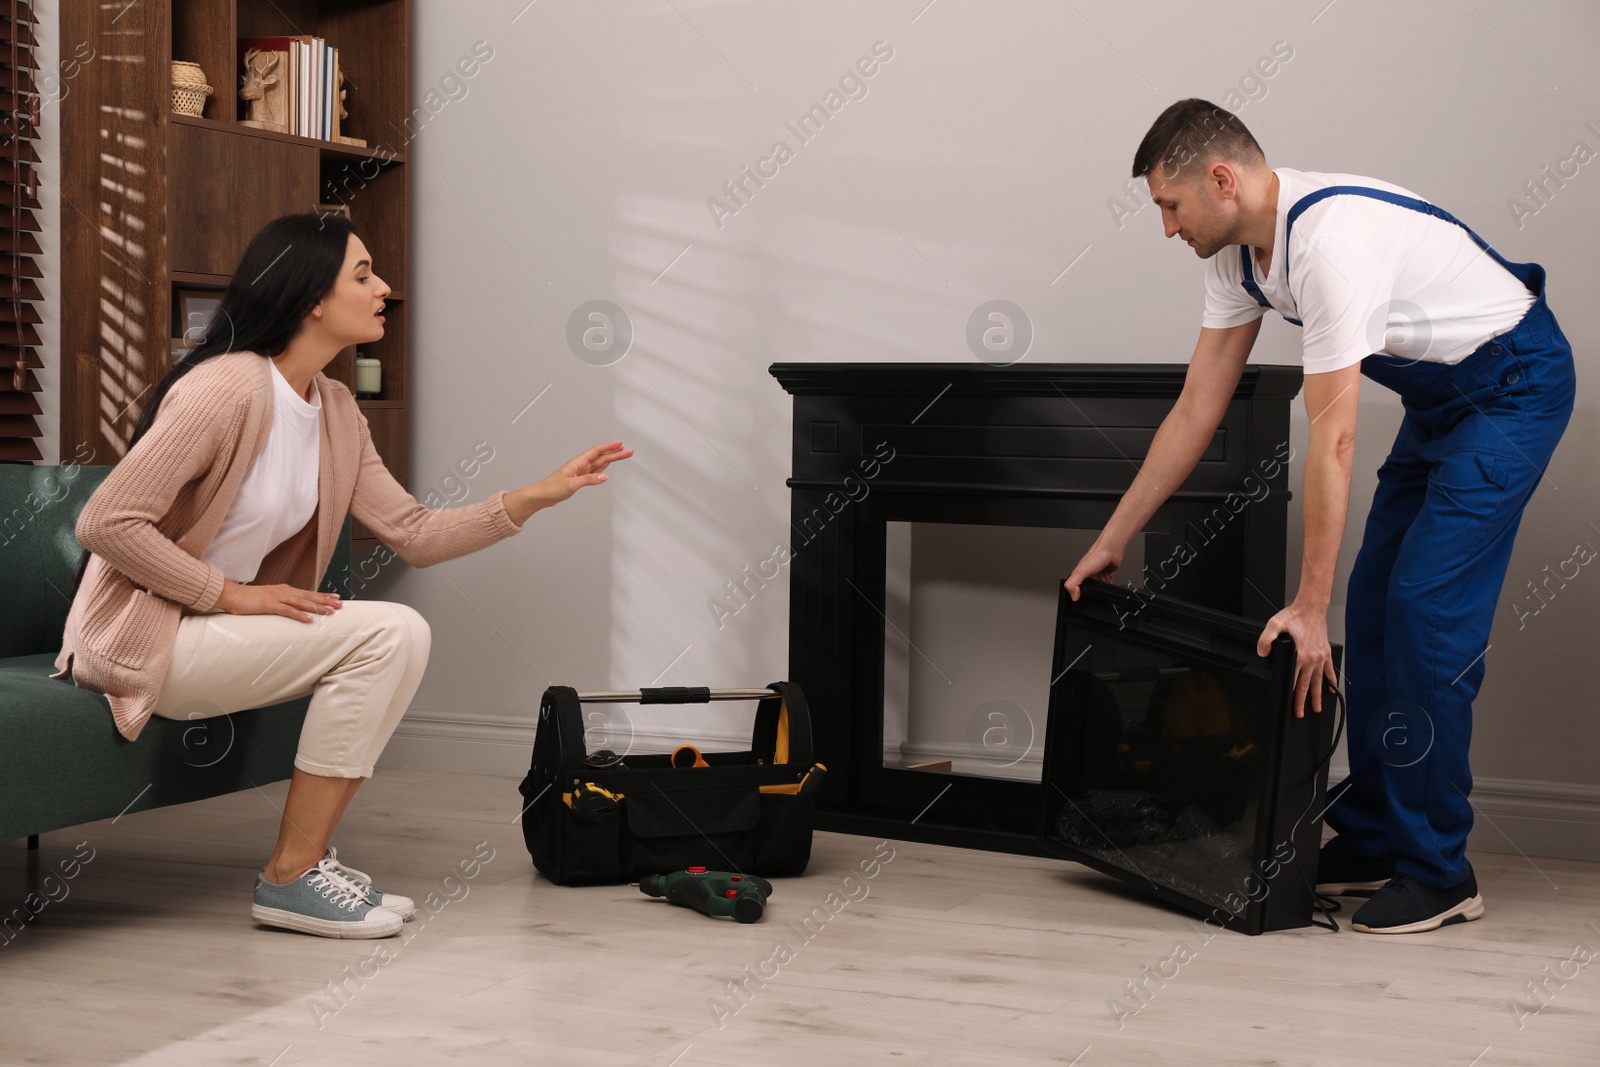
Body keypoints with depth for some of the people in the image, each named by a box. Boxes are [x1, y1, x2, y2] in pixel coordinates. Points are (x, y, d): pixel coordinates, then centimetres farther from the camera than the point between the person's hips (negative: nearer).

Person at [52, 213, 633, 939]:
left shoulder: (335, 410, 7)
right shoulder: (229, 388, -20)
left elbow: (414, 535, 6)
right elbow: (106, 523, -23)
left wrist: (543, 494, -2)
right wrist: (234, 594, -19)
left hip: (214, 631, 9)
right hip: (140, 638, -9)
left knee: (405, 635, -7)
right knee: (382, 632, -19)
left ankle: (307, 859, 0)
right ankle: (289, 879, -11)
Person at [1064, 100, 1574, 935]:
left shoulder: (1329, 242, -31)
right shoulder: (1239, 251, -2)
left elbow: (1332, 442, -31)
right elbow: (1196, 410, 4)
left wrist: (1309, 607, -28)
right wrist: (1111, 543, 5)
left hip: (1513, 386, -9)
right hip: (1439, 393, 9)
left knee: (1428, 613, -14)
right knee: (1376, 610, 7)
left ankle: (1437, 873, -4)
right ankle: (1368, 842, 16)